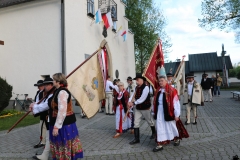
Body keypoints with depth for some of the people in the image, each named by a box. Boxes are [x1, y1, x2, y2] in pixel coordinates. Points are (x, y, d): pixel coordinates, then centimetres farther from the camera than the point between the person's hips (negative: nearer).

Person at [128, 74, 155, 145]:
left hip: (145, 108, -6)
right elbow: (133, 96, -1)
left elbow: (142, 99, -26)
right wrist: (129, 101, -19)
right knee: (136, 123, 3)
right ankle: (136, 139, 12)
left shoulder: (146, 87, -21)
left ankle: (153, 133, 42)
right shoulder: (136, 87, 4)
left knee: (150, 121, 16)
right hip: (137, 108, 6)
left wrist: (133, 103, -22)